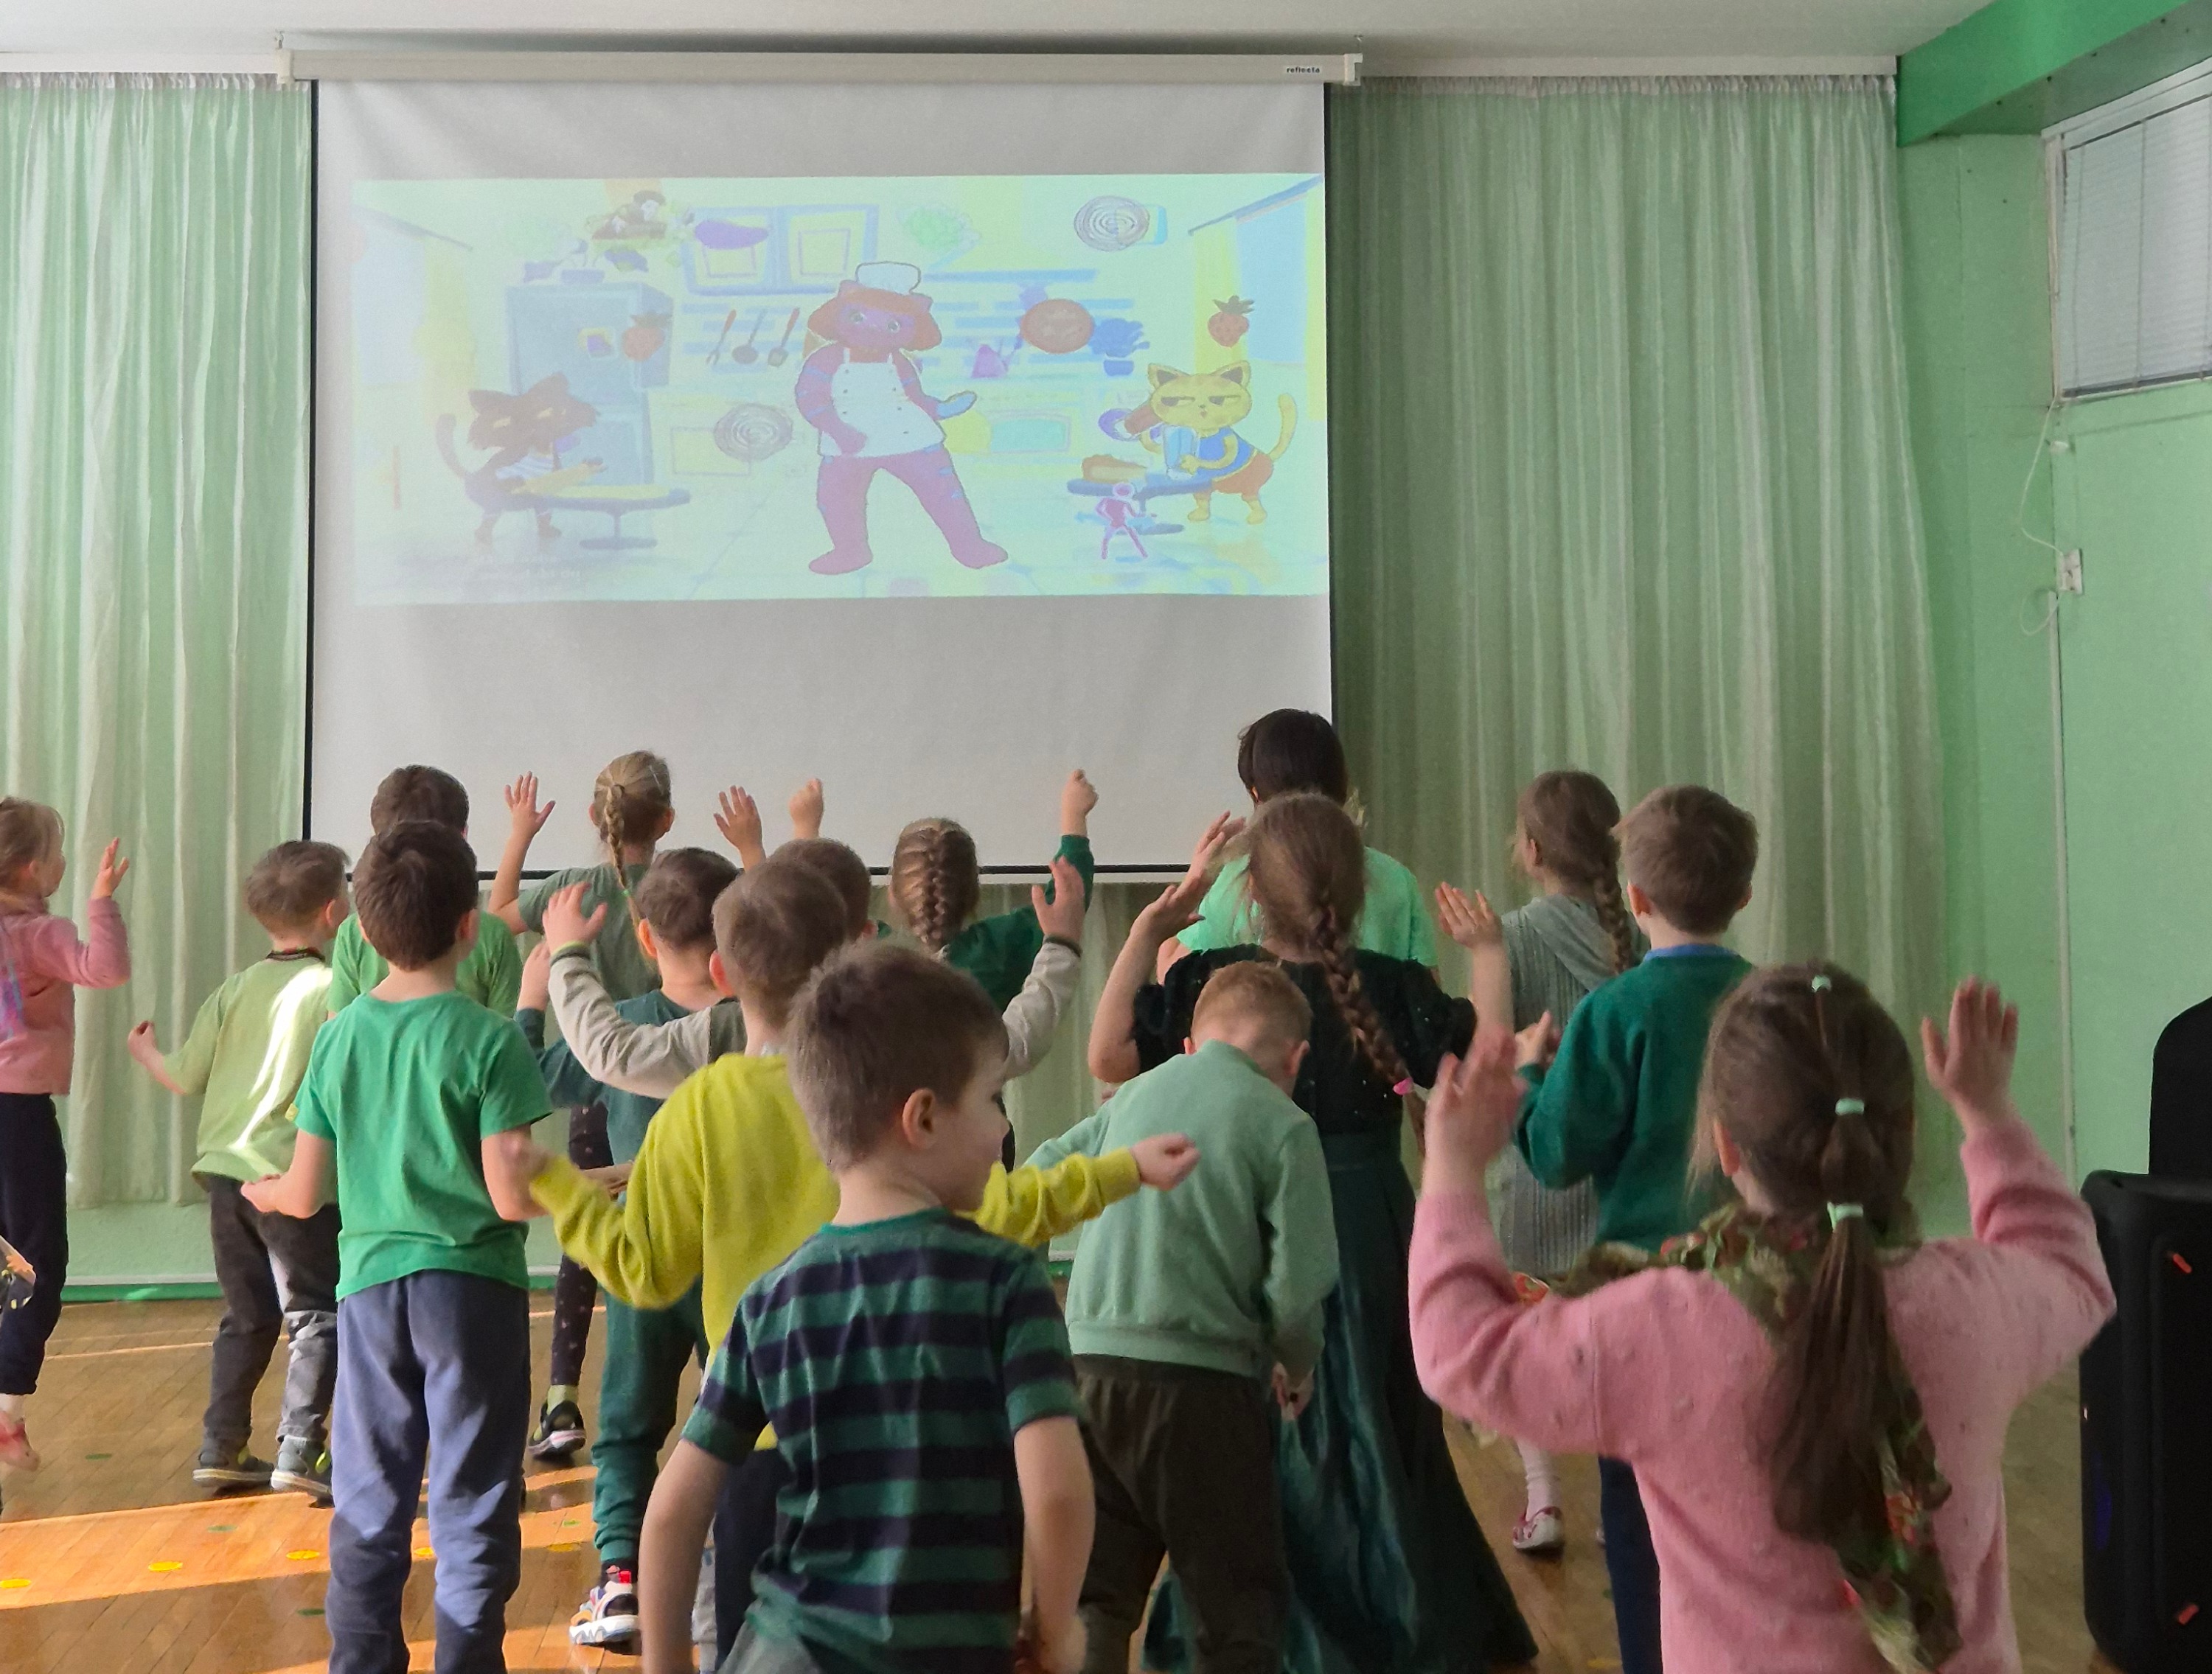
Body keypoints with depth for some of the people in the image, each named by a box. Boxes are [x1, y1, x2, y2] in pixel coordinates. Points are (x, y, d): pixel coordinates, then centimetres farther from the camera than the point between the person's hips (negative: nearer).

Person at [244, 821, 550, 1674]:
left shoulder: (337, 1036, 0)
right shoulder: (489, 1040, -13)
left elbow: (306, 1193, 5)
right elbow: (511, 1197, -16)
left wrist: (267, 1192, 27)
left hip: (370, 1285, 4)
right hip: (472, 1287, -4)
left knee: (368, 1507, 15)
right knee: (471, 1509, 6)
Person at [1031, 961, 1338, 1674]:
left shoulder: (1131, 1095, 10)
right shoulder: (1281, 1125, -5)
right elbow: (1297, 1286, -11)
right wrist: (1297, 1366, 7)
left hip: (1088, 1367, 5)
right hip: (1200, 1380, -5)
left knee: (1094, 1606, 16)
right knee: (1239, 1612, 9)